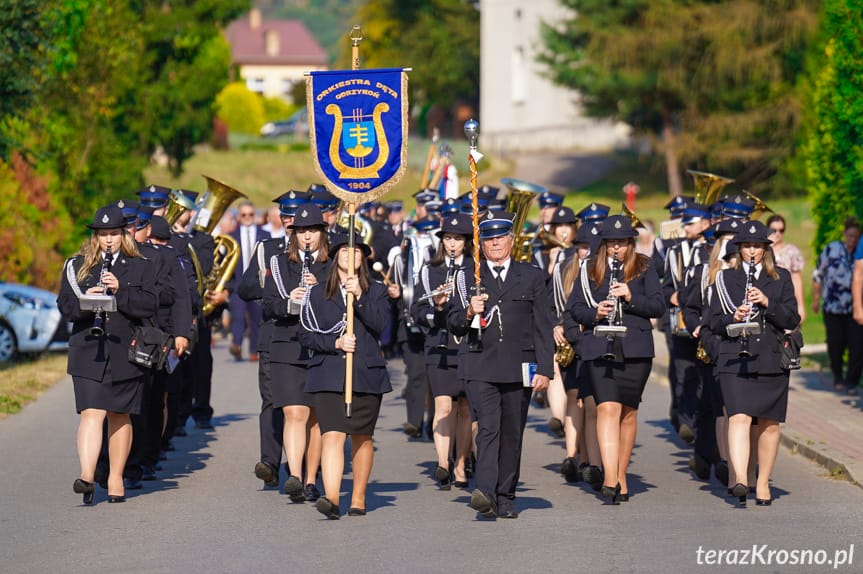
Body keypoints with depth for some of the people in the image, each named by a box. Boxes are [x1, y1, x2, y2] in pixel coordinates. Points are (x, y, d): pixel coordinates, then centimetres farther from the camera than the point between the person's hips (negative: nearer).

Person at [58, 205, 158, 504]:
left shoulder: (140, 267, 7)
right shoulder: (76, 266, 9)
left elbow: (149, 305, -5)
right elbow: (64, 305, 2)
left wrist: (120, 291, -18)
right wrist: (84, 300, -18)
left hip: (126, 353, 1)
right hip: (88, 353, -1)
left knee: (119, 416, 8)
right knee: (92, 413, -14)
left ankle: (116, 478, 18)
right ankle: (86, 477, -24)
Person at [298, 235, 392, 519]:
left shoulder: (376, 292, 11)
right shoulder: (317, 294, 10)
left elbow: (380, 324, -7)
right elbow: (306, 335, 3)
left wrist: (359, 297, -16)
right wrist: (335, 343, -12)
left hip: (367, 376, 1)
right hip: (328, 375, -1)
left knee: (361, 437, 9)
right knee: (332, 435, -15)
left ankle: (358, 498, 22)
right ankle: (331, 498, -26)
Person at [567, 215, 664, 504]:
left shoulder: (644, 268, 7)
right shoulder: (590, 270, 9)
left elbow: (658, 306, 1)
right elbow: (574, 307, 8)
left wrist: (631, 297, -15)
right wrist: (595, 313, -12)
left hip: (635, 348, 1)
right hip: (600, 347, -1)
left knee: (628, 411, 8)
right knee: (607, 408, -15)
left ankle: (621, 475, 21)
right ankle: (610, 478, -24)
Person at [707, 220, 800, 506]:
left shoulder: (781, 278, 10)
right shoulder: (725, 278, 9)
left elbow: (792, 319, 2)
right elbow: (713, 322, 6)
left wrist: (767, 302, -14)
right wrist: (733, 318, -15)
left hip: (771, 360, 2)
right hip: (735, 359, -2)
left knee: (769, 423, 7)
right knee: (739, 417, -18)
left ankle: (763, 482, 20)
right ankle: (740, 480, -31)